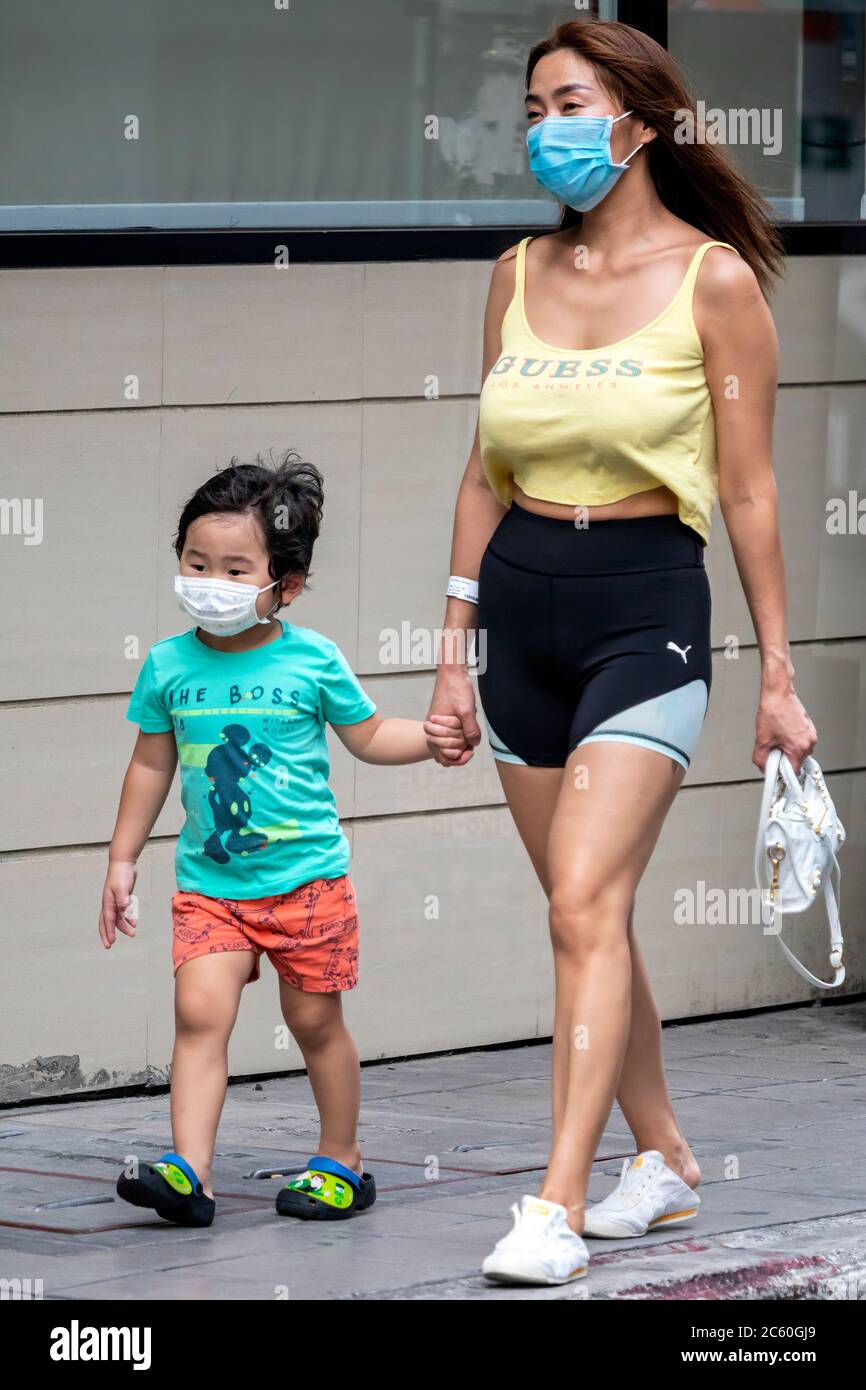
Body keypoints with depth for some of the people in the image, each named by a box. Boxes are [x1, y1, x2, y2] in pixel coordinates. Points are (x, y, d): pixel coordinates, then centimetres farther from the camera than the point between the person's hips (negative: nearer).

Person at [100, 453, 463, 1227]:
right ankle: (188, 1171, -19)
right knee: (201, 1012, -14)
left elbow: (368, 735, 9)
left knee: (315, 1019, 8)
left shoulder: (312, 662, -4)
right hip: (208, 884, 1)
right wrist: (124, 859, 14)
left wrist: (429, 738, -9)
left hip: (307, 877, -1)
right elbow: (152, 765, 12)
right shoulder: (170, 667, 1)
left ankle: (342, 1163, 24)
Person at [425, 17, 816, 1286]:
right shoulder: (519, 276, 8)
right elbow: (485, 476, 13)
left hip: (648, 610, -6)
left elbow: (748, 490, -4)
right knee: (588, 914, 11)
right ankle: (664, 1159, 26)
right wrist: (454, 651, 11)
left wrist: (778, 674, -3)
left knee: (586, 907, -16)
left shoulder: (713, 279, -5)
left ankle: (557, 1206, -18)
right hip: (522, 608, 6)